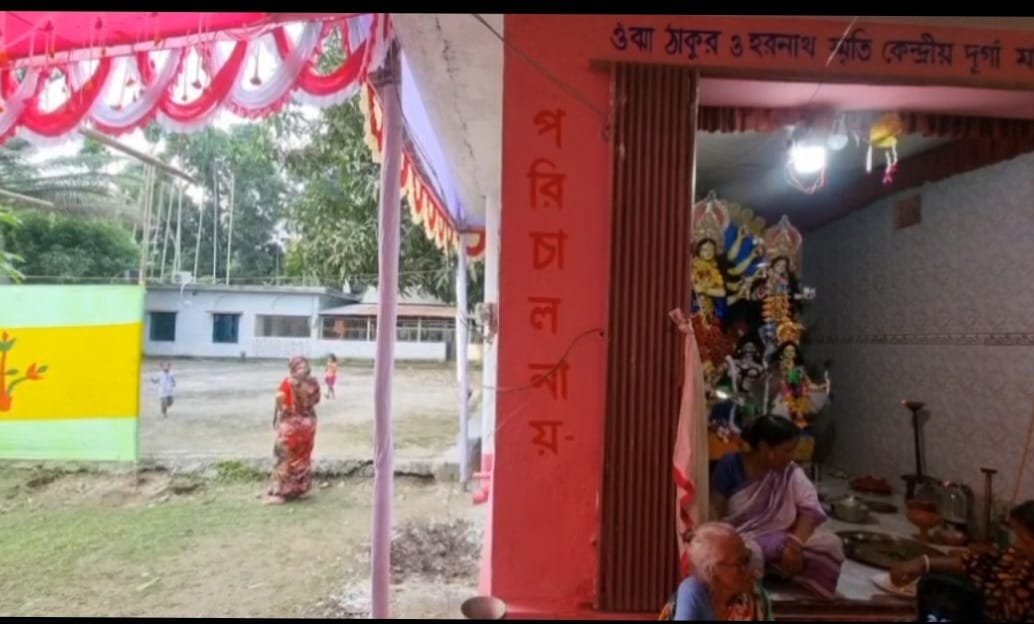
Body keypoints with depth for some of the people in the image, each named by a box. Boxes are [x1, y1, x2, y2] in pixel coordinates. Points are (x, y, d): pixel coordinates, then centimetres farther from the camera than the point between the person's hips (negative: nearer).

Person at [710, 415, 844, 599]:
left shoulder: (791, 472, 0)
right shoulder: (730, 466, -11)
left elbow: (809, 510, -8)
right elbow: (715, 511, -9)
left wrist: (795, 543, -24)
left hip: (778, 541, 4)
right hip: (739, 539, -4)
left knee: (831, 544, -19)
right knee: (749, 554, -39)